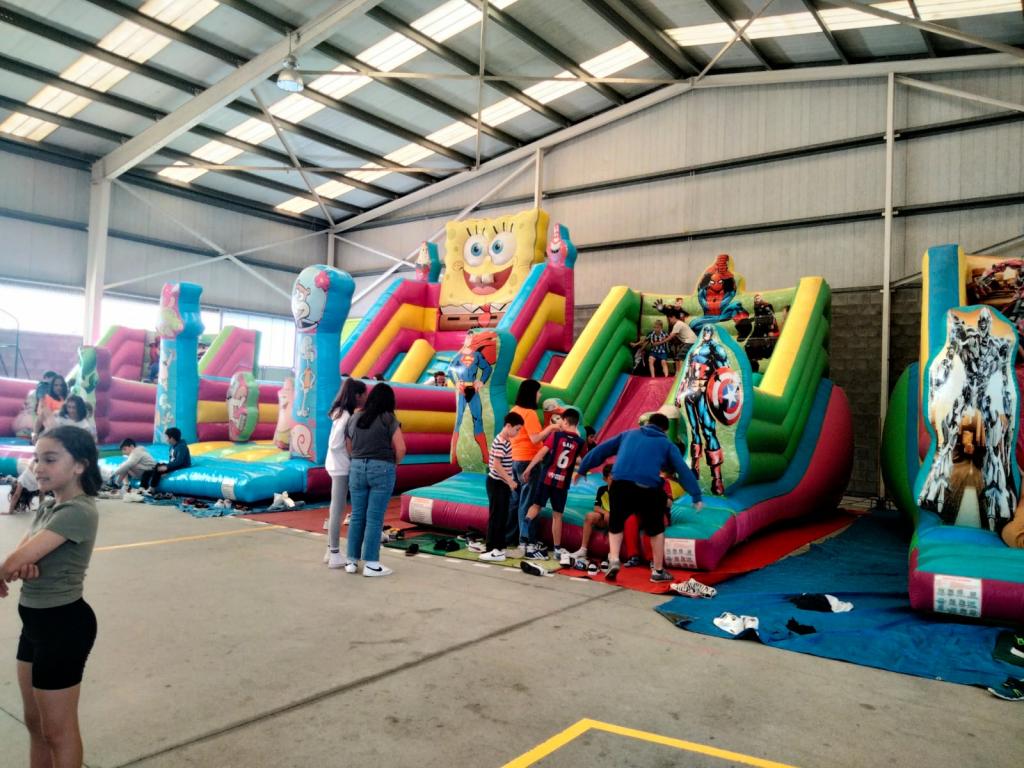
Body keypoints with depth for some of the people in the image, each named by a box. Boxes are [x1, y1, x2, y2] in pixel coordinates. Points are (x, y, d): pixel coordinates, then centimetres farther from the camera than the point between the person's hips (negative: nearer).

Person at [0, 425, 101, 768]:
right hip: (36, 621, 9)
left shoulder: (79, 512, -24)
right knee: (35, 722, 23)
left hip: (64, 625, -9)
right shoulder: (47, 507, 7)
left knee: (57, 731, 8)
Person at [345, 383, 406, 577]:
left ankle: (351, 561, 17)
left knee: (357, 516, 11)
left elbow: (349, 449, 11)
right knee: (374, 518, -1)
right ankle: (370, 564, 4)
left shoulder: (353, 420, 10)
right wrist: (394, 464, 6)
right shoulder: (388, 419, -5)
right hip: (382, 470, -4)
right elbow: (401, 448, -10)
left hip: (357, 468, 4)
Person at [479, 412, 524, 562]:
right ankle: (492, 550, 1)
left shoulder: (506, 441, 11)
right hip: (497, 484, -9)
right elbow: (496, 465, -25)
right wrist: (510, 481, -22)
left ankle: (499, 548, 20)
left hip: (503, 484, 9)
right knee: (495, 517, -4)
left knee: (503, 517, 13)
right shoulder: (500, 442, -19)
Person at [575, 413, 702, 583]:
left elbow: (601, 450, 27)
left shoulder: (629, 434, 25)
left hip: (621, 484, 1)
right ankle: (658, 571, 26)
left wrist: (582, 469, 34)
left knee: (615, 525, 23)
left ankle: (614, 560, 4)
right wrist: (696, 496, 12)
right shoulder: (667, 444, 19)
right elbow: (683, 470, 12)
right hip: (648, 489, -1)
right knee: (656, 529, 21)